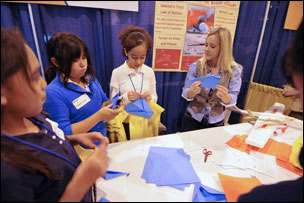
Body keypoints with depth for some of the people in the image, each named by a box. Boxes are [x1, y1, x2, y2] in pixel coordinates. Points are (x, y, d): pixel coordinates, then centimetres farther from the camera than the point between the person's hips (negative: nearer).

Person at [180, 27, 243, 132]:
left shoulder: (234, 70, -7)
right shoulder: (196, 66, -7)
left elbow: (233, 99, -10)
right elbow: (185, 94, -6)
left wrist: (225, 97, -32)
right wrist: (192, 92, -29)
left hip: (216, 123, 0)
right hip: (192, 119, 0)